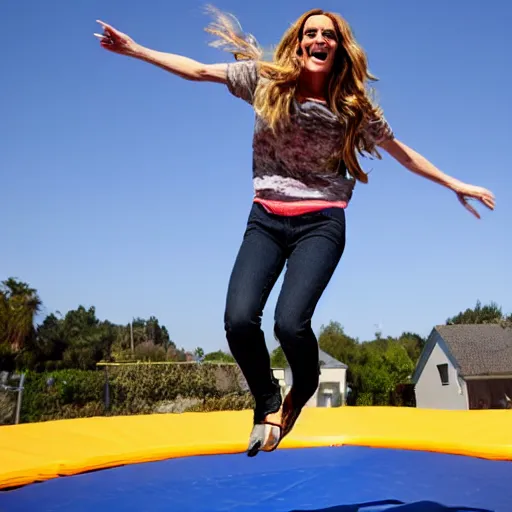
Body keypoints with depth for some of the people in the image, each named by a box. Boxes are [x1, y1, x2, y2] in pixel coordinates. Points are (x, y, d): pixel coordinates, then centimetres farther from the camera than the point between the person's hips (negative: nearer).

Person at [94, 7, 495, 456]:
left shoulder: (353, 106, 2)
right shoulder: (266, 79, 2)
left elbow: (400, 151, 13)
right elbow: (199, 71, 5)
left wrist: (454, 184, 17)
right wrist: (135, 49, 2)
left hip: (321, 222, -1)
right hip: (266, 219, 2)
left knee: (290, 322, -23)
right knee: (239, 319, -18)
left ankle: (302, 392, 14)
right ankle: (268, 403, 13)